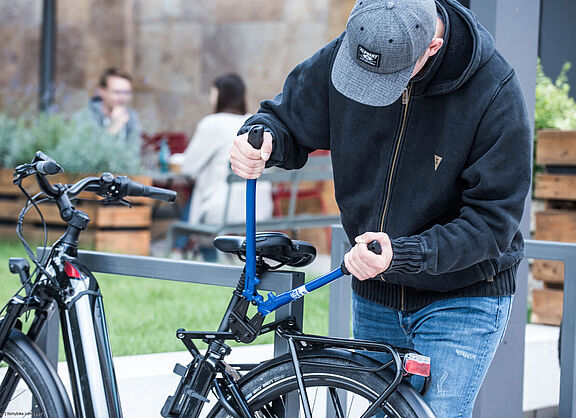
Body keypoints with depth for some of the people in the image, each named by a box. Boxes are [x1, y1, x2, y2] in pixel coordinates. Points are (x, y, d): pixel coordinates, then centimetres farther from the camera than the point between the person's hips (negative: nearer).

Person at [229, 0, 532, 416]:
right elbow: (289, 118, 6)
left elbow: (492, 222, -21)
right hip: (374, 298, 5)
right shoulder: (345, 53, -11)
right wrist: (261, 135, -19)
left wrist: (404, 254, -34)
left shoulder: (495, 92, -23)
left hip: (462, 300, -5)